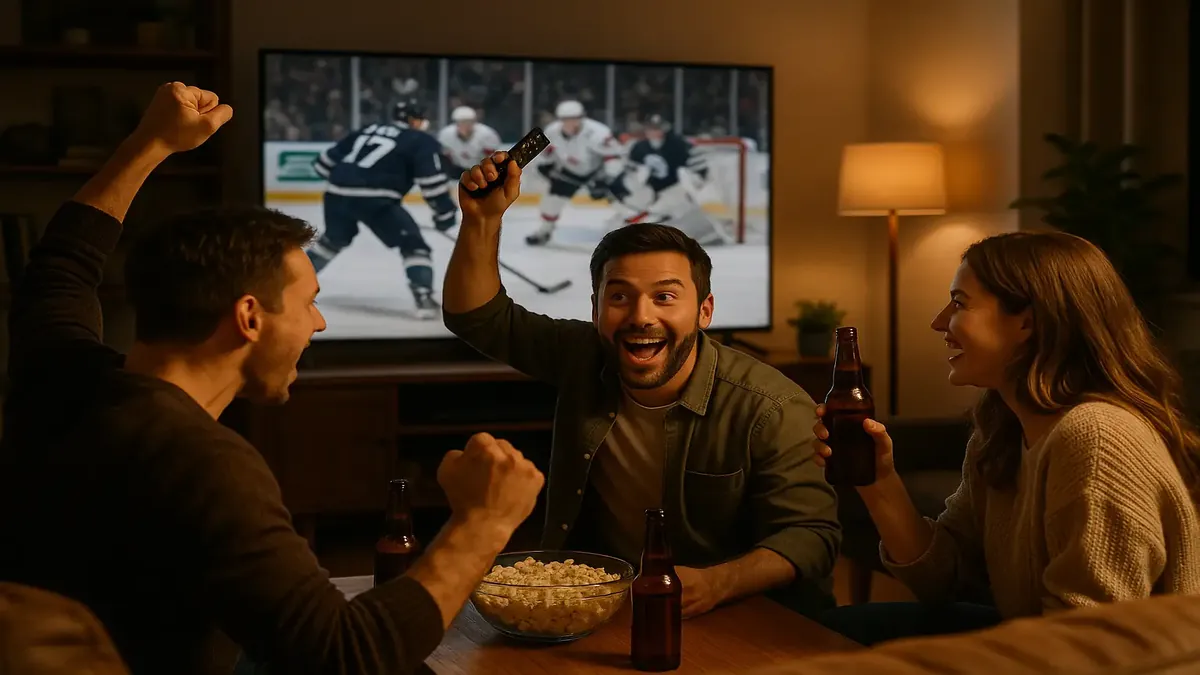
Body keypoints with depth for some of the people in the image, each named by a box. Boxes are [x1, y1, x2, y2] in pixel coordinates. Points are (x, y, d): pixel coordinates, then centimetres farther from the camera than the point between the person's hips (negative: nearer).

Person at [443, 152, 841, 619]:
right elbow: (479, 317, 7)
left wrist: (717, 584, -34)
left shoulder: (769, 409, -17)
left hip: (735, 618, -2)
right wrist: (483, 219, -10)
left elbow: (810, 534, -16)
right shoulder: (581, 358, -2)